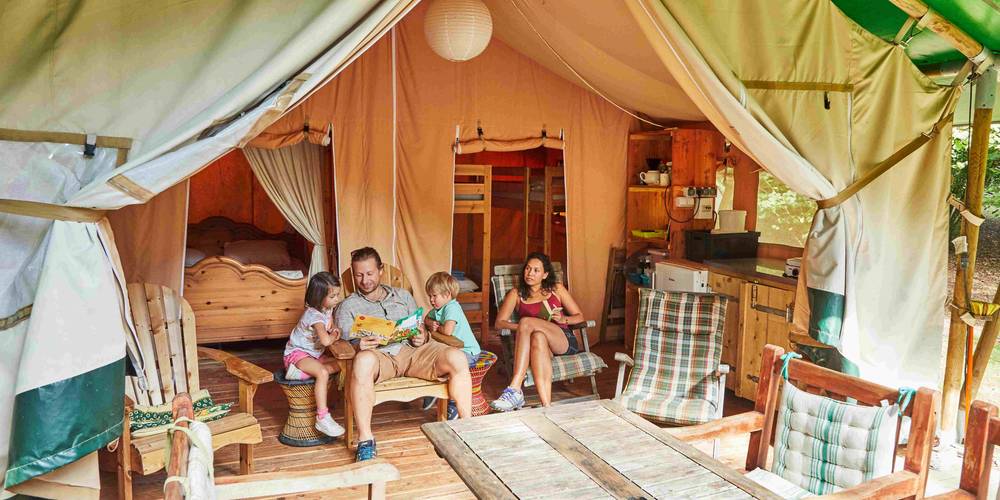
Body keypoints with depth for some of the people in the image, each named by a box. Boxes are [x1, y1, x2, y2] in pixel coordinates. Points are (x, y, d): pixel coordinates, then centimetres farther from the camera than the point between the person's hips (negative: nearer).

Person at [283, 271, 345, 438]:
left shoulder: (328, 309, 1)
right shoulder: (314, 315, -26)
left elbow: (331, 328, 16)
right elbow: (326, 341, -39)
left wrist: (334, 332, -9)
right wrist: (333, 335, -16)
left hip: (314, 354, 9)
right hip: (297, 353, -9)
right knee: (323, 373, -33)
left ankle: (302, 371, -11)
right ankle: (322, 418, -33)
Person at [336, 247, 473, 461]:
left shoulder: (403, 296, 26)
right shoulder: (348, 306, 17)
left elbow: (421, 329, 22)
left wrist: (422, 338, -4)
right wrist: (358, 345, -19)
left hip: (412, 350, 3)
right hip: (378, 354, -3)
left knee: (457, 358, -25)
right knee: (363, 360, -41)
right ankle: (365, 440, -34)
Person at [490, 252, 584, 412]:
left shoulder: (557, 289, 19)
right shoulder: (516, 294, 18)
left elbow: (579, 316, 19)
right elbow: (499, 322, 6)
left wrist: (563, 319, -4)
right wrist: (521, 327, -14)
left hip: (564, 340, -1)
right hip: (538, 343, 1)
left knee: (526, 321, -30)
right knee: (538, 337, -39)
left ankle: (515, 390, -41)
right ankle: (546, 406, -50)